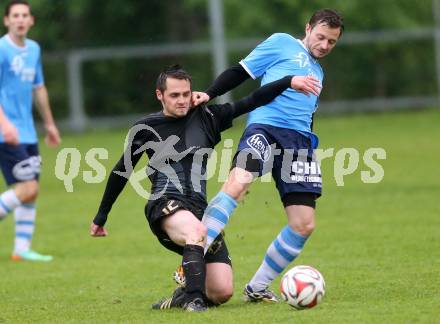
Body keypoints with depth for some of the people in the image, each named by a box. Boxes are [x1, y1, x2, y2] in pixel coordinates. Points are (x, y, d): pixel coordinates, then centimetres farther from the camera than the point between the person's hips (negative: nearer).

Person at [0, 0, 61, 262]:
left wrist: (50, 124, 29)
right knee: (27, 188, -15)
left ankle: (22, 249, 13)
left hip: (28, 133, 8)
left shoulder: (33, 49, 13)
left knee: (31, 192, 7)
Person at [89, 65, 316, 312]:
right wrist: (101, 217, 24)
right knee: (197, 230, -41)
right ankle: (194, 298, -34)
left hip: (200, 208, 4)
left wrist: (289, 82, -5)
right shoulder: (146, 129, 7)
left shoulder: (206, 117, 12)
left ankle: (183, 297, 20)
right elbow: (122, 171, 18)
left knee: (222, 293, -10)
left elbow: (250, 102, 8)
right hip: (166, 206, -4)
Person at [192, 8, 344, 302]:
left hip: (300, 141, 7)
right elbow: (240, 72, 7)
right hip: (266, 126, -7)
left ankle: (257, 288, 11)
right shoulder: (281, 44, 12)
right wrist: (209, 95, -7)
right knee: (238, 183, -34)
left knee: (304, 225, -3)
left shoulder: (318, 72, 31)